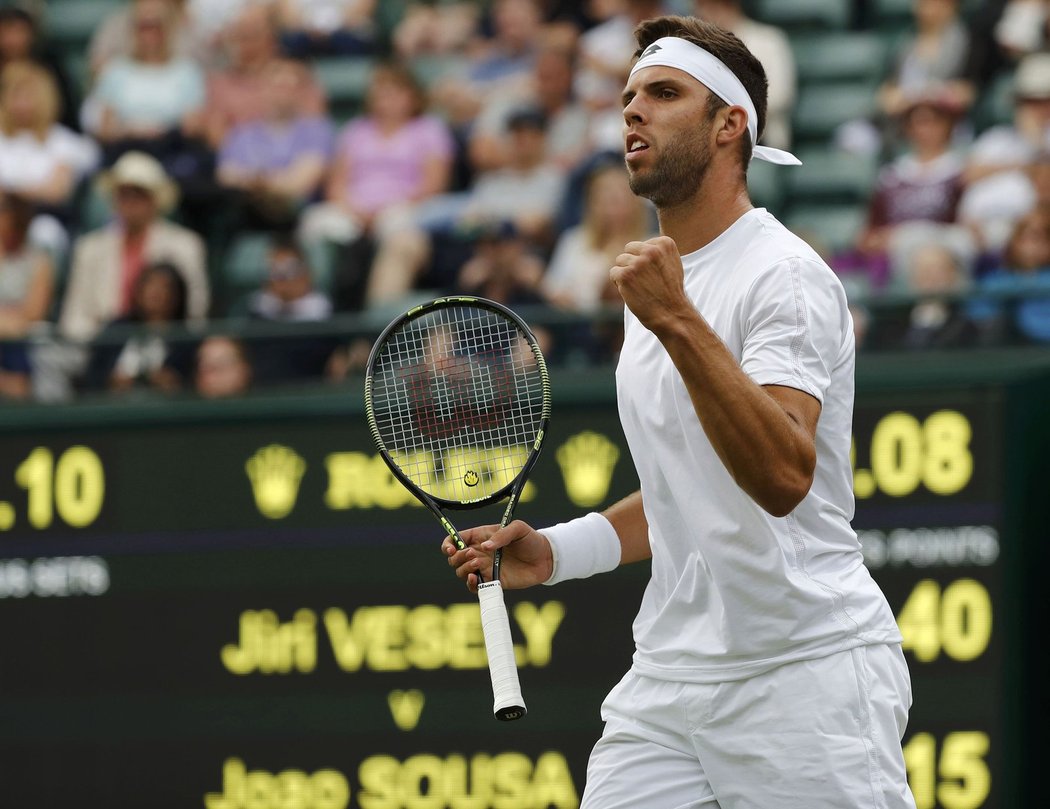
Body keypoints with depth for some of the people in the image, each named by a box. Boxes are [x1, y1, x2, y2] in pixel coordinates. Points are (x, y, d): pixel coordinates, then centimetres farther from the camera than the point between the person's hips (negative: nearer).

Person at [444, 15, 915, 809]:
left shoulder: (785, 276, -11)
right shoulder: (655, 282, 16)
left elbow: (783, 476, -27)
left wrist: (678, 323, -32)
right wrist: (555, 550, 13)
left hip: (806, 679, -7)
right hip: (669, 676, 7)